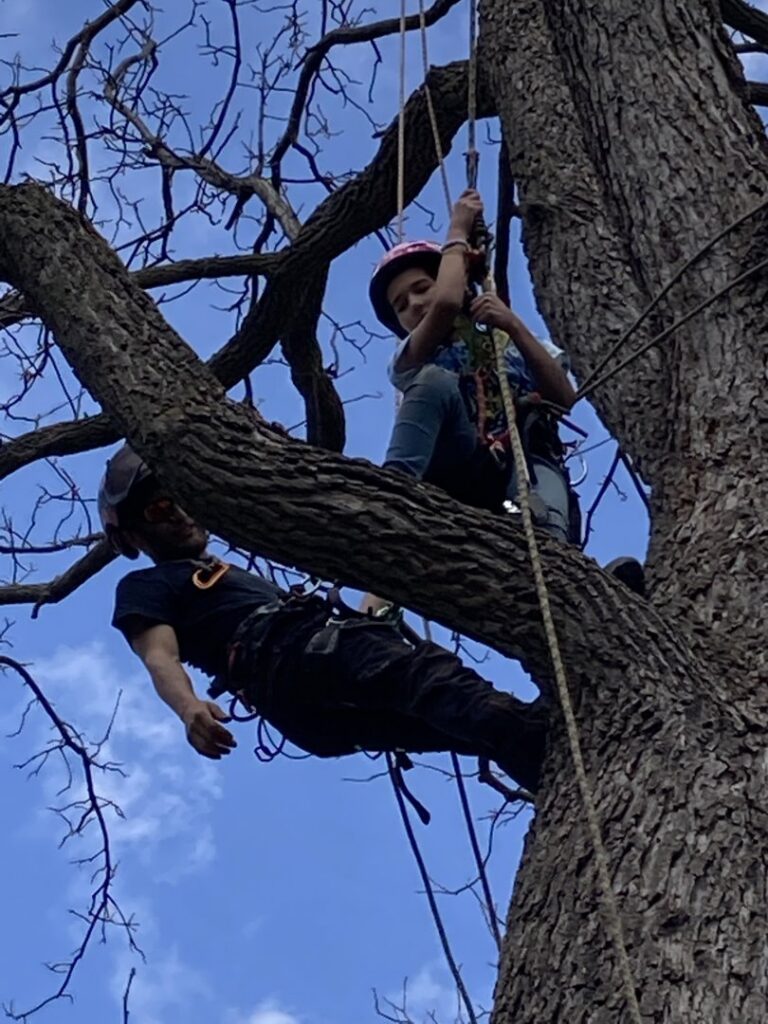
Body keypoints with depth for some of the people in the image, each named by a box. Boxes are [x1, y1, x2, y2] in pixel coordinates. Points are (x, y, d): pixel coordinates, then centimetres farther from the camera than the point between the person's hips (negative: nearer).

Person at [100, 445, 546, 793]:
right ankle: (544, 744, -57)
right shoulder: (145, 588, 18)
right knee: (425, 673, -36)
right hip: (283, 660, -9)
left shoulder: (235, 574, 44)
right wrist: (190, 707, -25)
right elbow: (160, 658, -2)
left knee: (489, 729, -15)